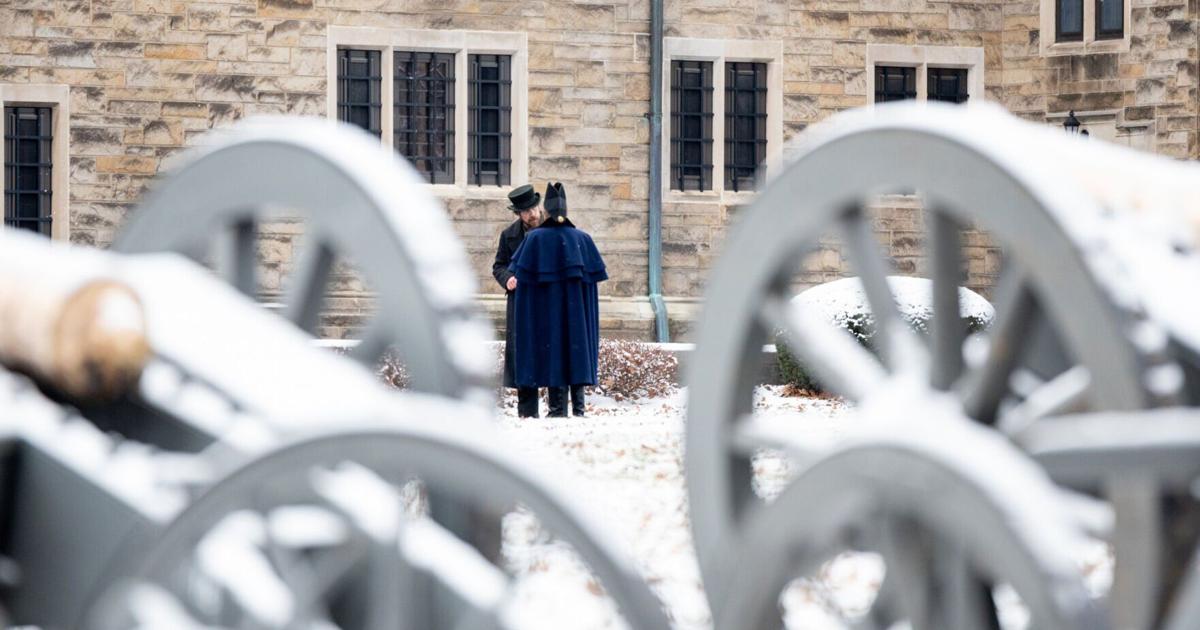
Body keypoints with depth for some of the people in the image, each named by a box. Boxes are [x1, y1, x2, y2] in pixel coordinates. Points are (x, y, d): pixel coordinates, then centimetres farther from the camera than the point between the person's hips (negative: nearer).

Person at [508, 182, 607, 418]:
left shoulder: (535, 238, -5)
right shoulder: (582, 238, 1)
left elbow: (520, 272, -6)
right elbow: (596, 273, 2)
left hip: (546, 307, -2)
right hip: (576, 308, 2)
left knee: (553, 351, 1)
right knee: (576, 348, 9)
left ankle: (558, 409, -4)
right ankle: (578, 407, 5)